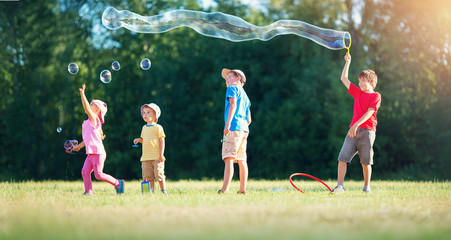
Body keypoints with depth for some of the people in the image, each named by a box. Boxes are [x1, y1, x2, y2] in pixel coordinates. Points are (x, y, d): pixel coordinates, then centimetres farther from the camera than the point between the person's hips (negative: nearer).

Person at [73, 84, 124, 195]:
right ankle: (88, 192, 0)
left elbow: (86, 109, -24)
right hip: (91, 153, 8)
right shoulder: (88, 122, 19)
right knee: (85, 172, -2)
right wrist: (80, 146, 35)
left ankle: (118, 183, 8)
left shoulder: (94, 118, -7)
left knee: (98, 175, -6)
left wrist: (82, 93, -27)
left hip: (98, 152, -8)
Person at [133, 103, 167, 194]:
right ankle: (151, 191, 9)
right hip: (146, 157, 6)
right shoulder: (144, 128, 15)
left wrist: (161, 155, -13)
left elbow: (161, 141, -6)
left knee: (159, 174, -5)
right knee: (148, 176, 4)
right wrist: (139, 140, 4)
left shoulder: (157, 128, -4)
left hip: (156, 157, -6)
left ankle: (163, 191, 5)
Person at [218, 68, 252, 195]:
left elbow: (233, 104, -14)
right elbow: (249, 119, 25)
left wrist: (228, 124, -22)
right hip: (244, 128, 9)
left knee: (229, 158, -17)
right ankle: (242, 189, 8)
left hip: (233, 127, -9)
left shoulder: (233, 88, 4)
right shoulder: (245, 96, 27)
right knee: (241, 160, 9)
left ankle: (225, 189, -26)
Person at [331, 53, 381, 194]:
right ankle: (340, 186, -12)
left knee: (366, 161, 0)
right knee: (343, 158, -8)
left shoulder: (375, 96, 1)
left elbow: (369, 112, -12)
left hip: (367, 131, -5)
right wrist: (347, 63, 21)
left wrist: (356, 124, -21)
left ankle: (367, 186, 13)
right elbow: (344, 78, 25)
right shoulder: (357, 92, 19)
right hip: (353, 130, 5)